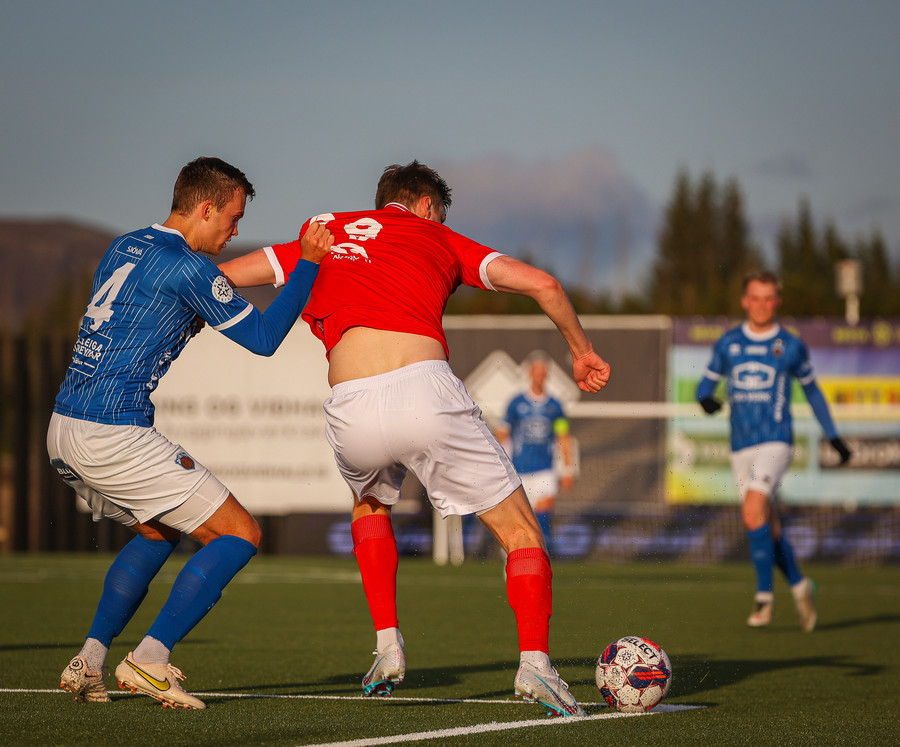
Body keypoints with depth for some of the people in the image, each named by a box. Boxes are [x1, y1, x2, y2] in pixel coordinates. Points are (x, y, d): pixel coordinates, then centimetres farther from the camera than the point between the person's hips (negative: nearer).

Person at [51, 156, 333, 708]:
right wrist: (308, 263, 4)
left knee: (159, 531, 30)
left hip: (62, 430, 9)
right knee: (240, 534, -1)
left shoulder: (123, 248, 16)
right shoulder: (187, 266, -10)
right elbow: (263, 340, -3)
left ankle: (89, 661, 18)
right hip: (115, 436, -9)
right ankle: (150, 660, -9)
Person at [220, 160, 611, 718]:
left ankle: (387, 648, 25)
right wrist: (582, 351, 28)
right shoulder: (437, 240, 22)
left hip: (351, 410, 3)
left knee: (370, 504, 37)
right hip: (424, 389, -3)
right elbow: (541, 283, 15)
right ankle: (535, 664, -11)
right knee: (522, 533, 9)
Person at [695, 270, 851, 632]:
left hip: (776, 442, -4)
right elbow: (707, 381, 14)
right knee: (769, 529, 7)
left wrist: (833, 436, 18)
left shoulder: (791, 346, 2)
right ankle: (799, 585, 28)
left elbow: (811, 389, 15)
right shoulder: (728, 344, 7)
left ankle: (764, 595, -14)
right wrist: (705, 398, -11)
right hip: (741, 448, 4)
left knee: (753, 511, -23)